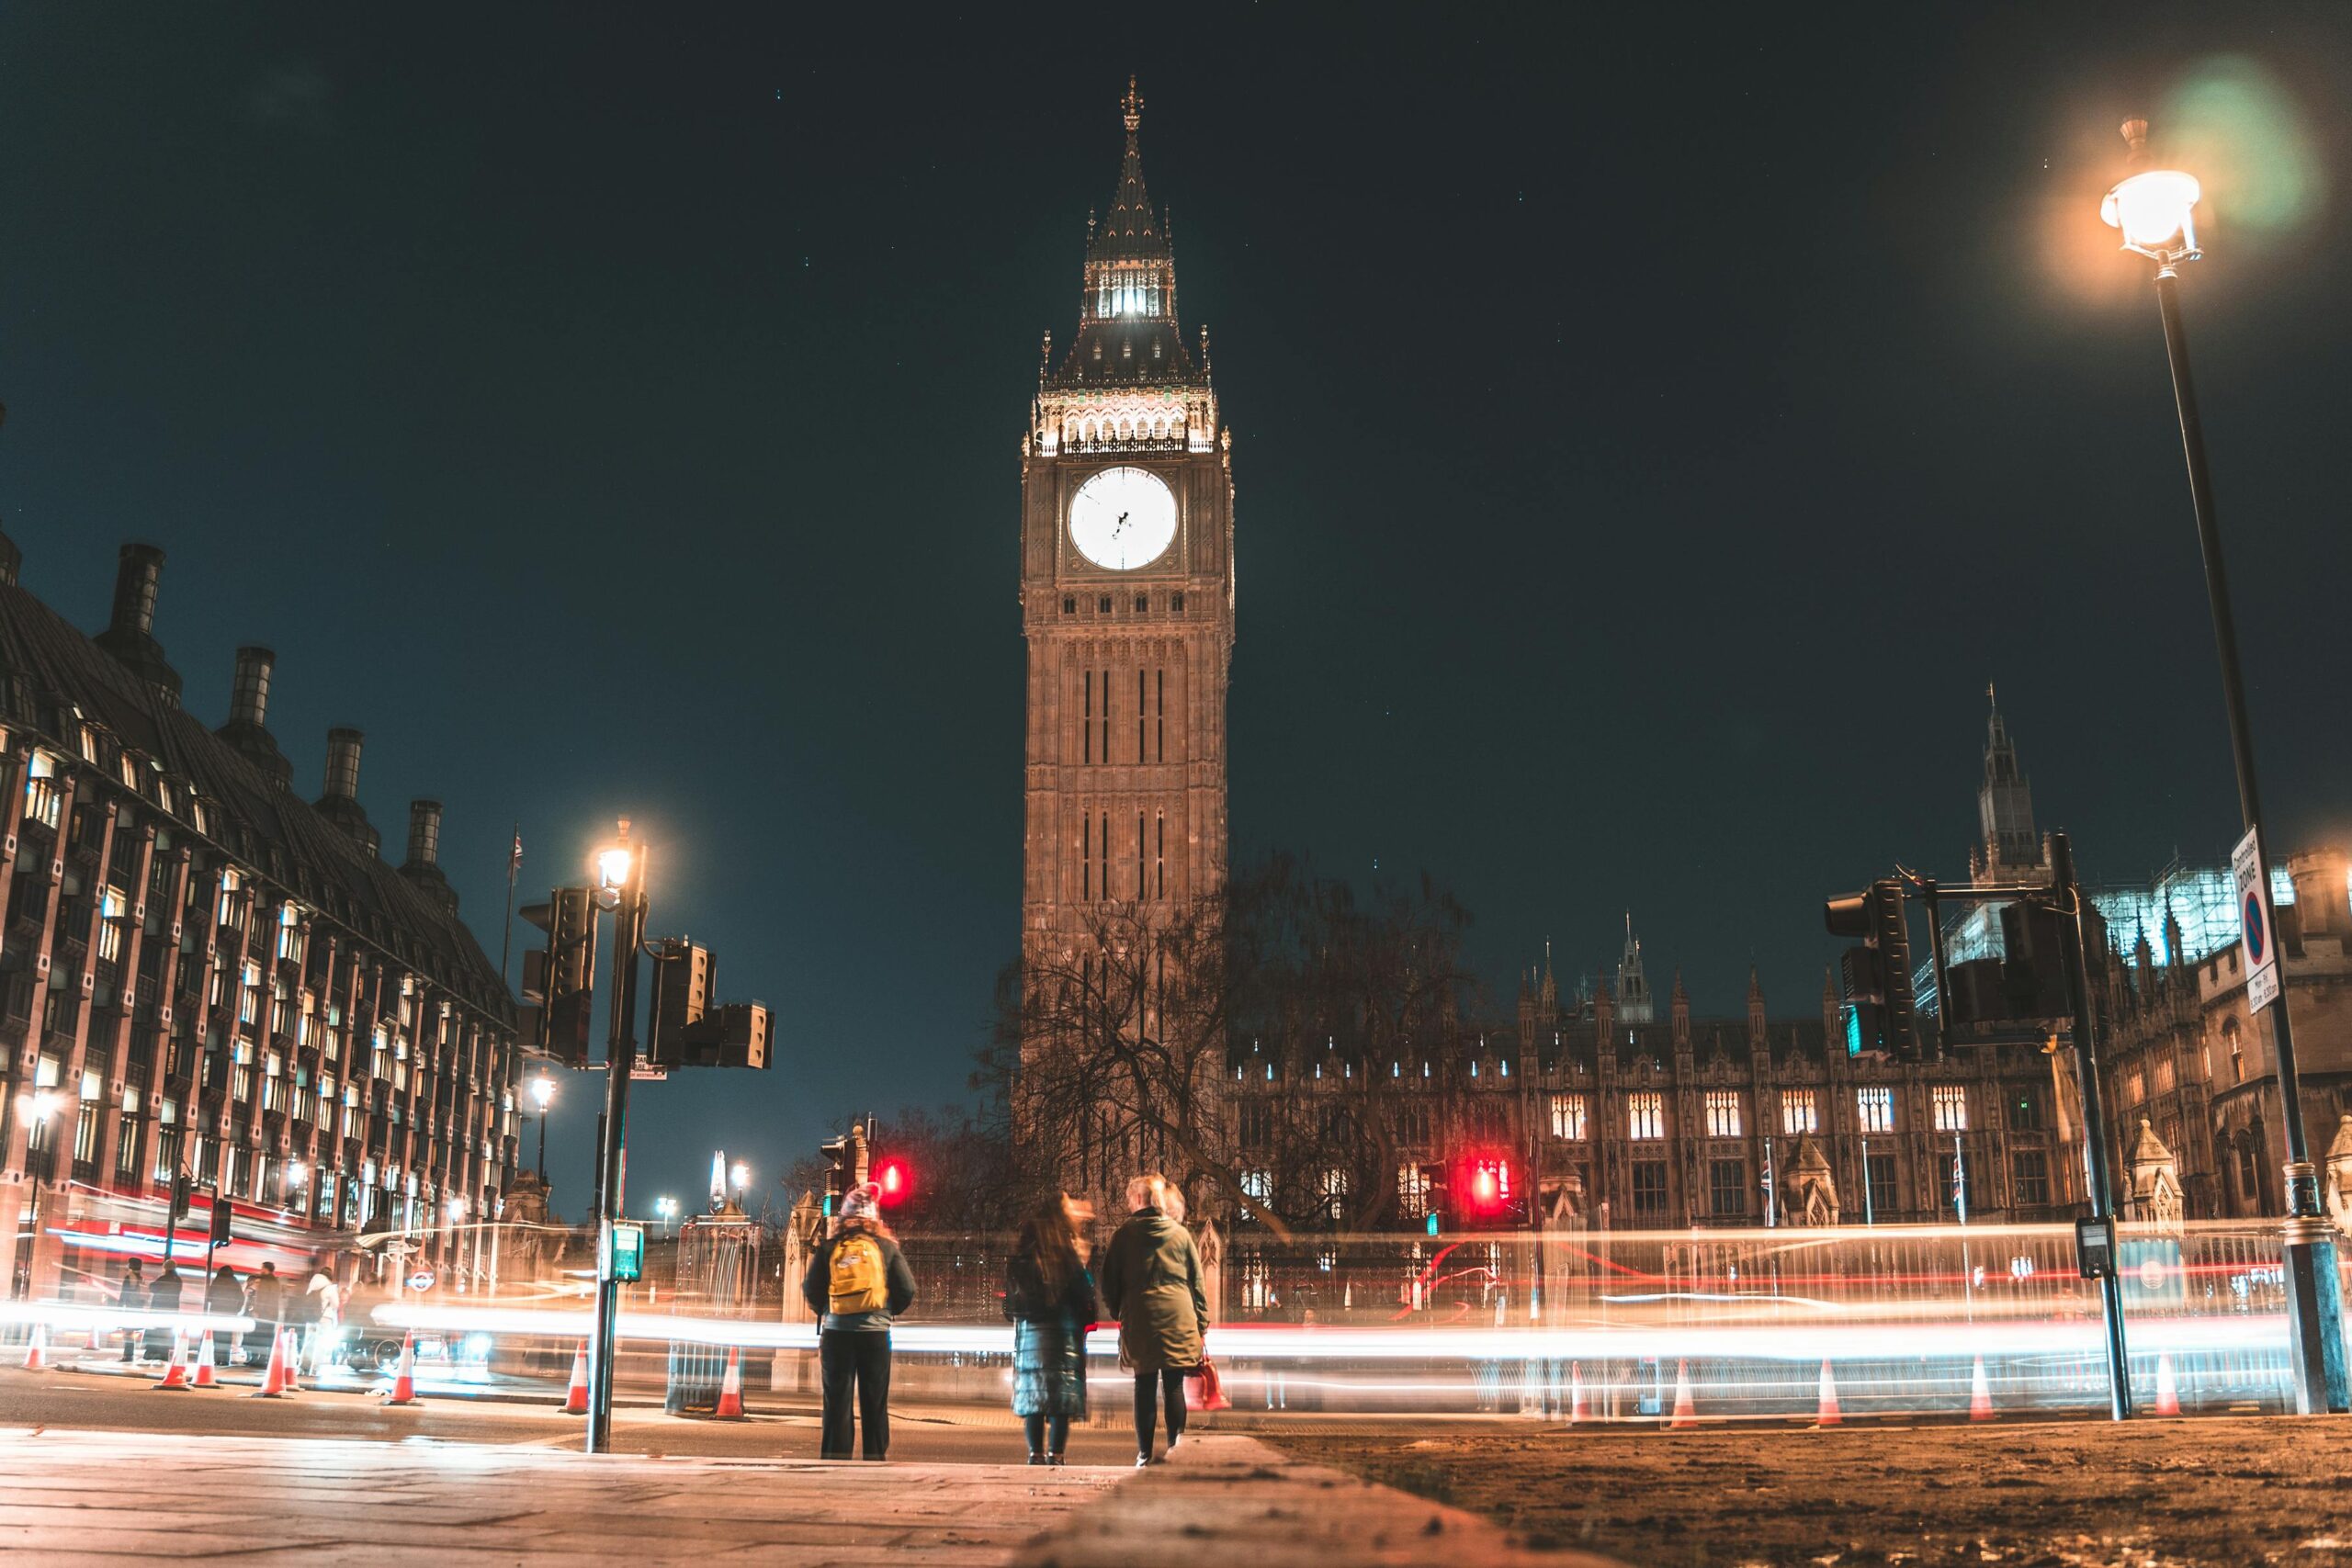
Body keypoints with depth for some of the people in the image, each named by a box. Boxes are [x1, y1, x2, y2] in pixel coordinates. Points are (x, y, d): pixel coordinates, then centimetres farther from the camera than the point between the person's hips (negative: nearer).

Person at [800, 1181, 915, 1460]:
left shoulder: (829, 1248, 1)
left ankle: (835, 1456, 5)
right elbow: (907, 1290, -2)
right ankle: (876, 1455, 7)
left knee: (836, 1400, 6)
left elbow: (810, 1289, 0)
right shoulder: (887, 1247, -1)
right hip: (874, 1332, 0)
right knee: (875, 1402, 8)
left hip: (835, 1332, 0)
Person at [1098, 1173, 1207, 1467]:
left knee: (1145, 1387, 5)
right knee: (1174, 1386, 4)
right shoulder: (1181, 1234, 5)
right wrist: (1201, 1324, 12)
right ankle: (1176, 1448, 1)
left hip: (1139, 1319, 0)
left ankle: (1144, 1453, 4)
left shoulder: (1125, 1233, 1)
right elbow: (1198, 1283, 7)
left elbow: (1108, 1281, 4)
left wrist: (1119, 1313, 17)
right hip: (1179, 1319, 1)